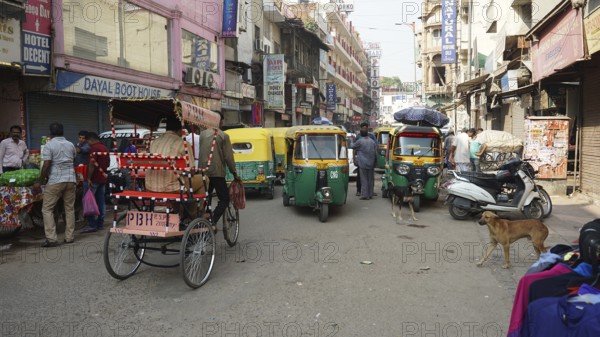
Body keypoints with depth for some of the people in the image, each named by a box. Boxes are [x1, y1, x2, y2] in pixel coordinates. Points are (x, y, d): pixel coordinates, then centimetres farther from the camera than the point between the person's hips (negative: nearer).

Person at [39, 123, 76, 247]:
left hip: (55, 181, -5)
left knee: (47, 209, 3)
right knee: (70, 208, 11)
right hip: (70, 179, 5)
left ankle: (51, 238, -4)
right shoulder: (70, 145, 10)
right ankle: (69, 237, 13)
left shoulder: (49, 145, -6)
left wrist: (42, 179, 1)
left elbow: (46, 165, -11)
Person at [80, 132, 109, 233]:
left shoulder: (94, 148, -13)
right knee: (100, 202, 11)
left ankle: (92, 225, -5)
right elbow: (108, 163, 20)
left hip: (94, 179, -8)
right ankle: (100, 224, 14)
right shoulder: (105, 148, 13)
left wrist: (89, 178, -19)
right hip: (103, 178, 8)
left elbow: (92, 164, -20)